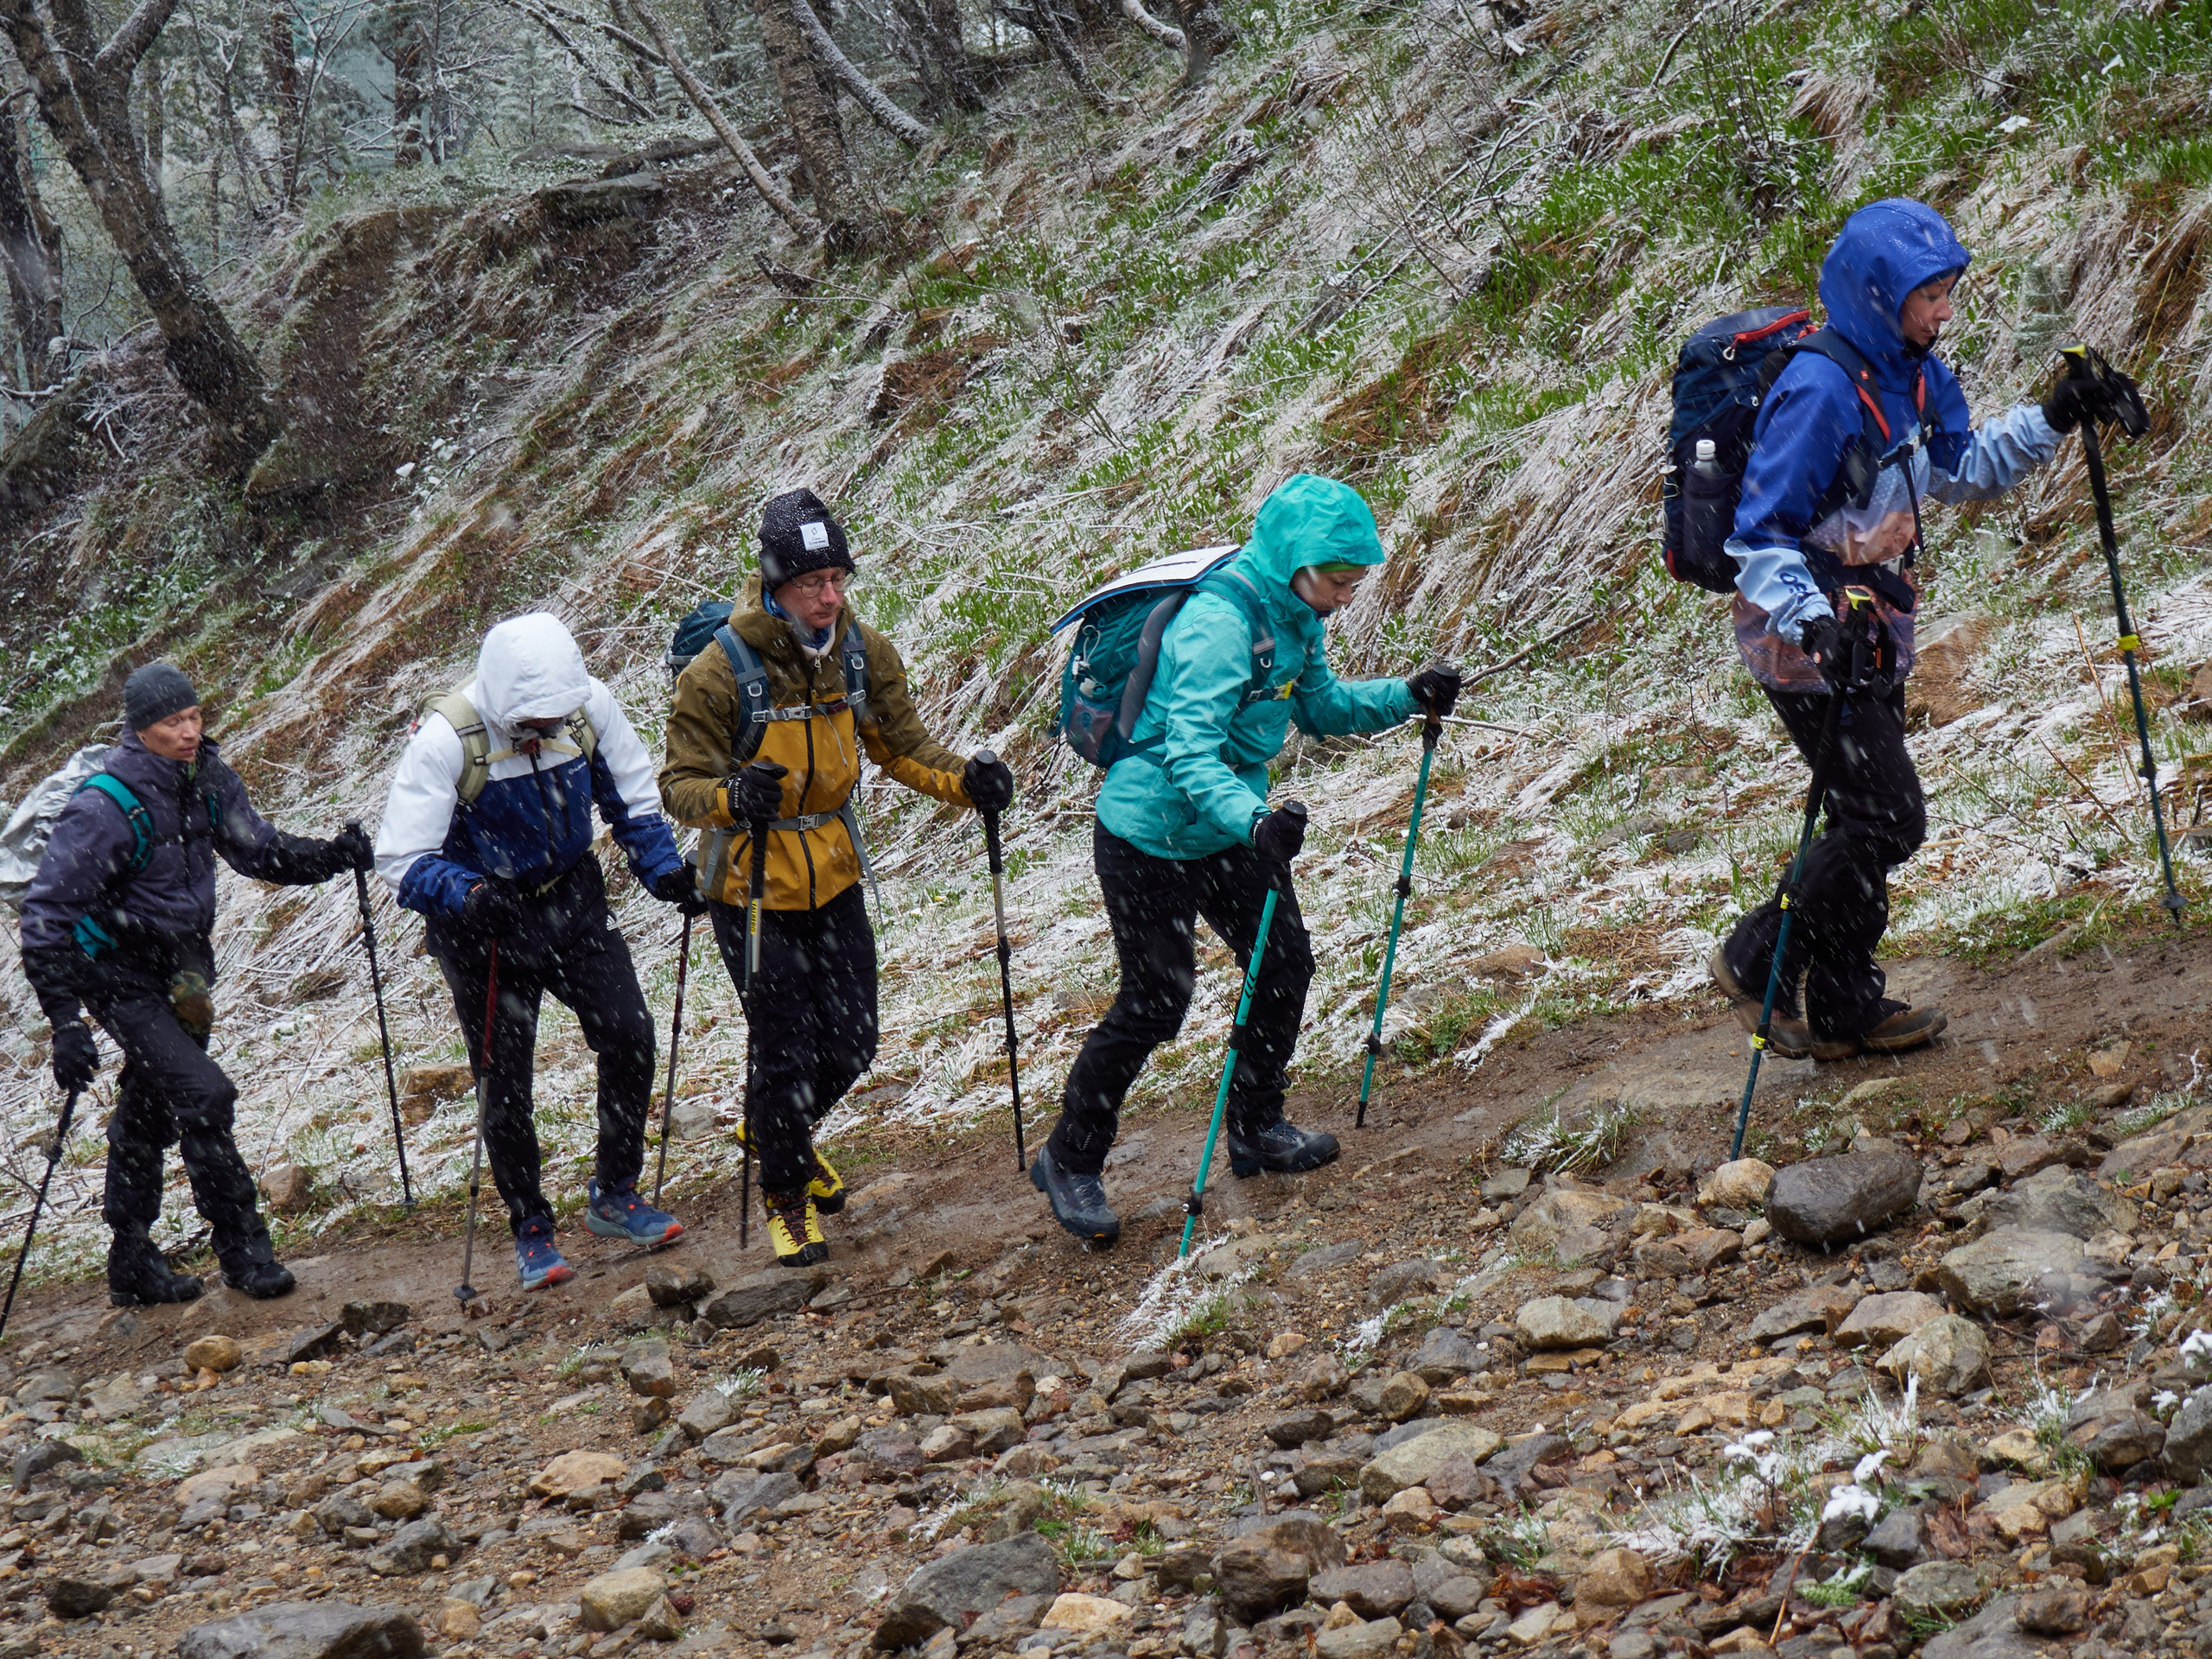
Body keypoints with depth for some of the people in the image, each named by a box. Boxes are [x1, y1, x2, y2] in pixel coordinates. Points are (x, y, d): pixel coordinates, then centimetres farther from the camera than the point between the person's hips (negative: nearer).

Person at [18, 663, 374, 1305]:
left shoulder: (206, 778, -5)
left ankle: (133, 1268, 30)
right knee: (203, 1095, -18)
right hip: (120, 978, -7)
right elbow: (46, 915, -24)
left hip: (180, 968, 7)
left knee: (149, 1110, 17)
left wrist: (332, 856, -15)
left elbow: (257, 848, 5)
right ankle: (243, 1250, -6)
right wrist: (65, 1022, -30)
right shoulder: (105, 807, -26)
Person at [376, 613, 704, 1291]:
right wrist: (467, 895, -42)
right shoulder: (446, 740, -28)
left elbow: (633, 801, 1)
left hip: (572, 900, 4)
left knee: (630, 1036, -3)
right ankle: (531, 1231, 18)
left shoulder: (590, 706, -15)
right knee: (503, 1081, 1)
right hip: (484, 921, -3)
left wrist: (664, 868, -14)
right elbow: (402, 859, -25)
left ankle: (614, 1196, 16)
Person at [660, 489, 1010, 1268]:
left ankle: (777, 1132, 43)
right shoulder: (719, 673, -21)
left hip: (833, 876, 5)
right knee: (785, 1049, -1)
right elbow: (680, 783, -18)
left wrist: (963, 780, -13)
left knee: (850, 1043, 12)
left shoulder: (862, 654, -5)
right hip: (751, 887, -5)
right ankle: (786, 1196, 22)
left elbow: (900, 742, 6)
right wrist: (732, 796, -40)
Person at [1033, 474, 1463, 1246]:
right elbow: (1191, 751, -37)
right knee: (1155, 1002, -5)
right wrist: (1253, 820, -53)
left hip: (1232, 828, 9)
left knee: (1285, 966, 11)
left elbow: (1321, 707, 16)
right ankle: (1068, 1162, 10)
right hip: (1151, 839, -9)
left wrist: (1408, 697, 2)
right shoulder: (1216, 623, -30)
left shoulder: (1292, 618, -1)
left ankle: (1255, 1130, 30)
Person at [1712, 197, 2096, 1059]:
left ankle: (1844, 1008, 23)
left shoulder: (1915, 375, 3)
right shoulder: (1819, 391, -25)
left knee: (1869, 820, 13)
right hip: (1807, 636, -9)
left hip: (1871, 627, 9)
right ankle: (1757, 960, 6)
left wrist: (2051, 421, 6)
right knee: (1887, 819, -9)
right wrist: (1809, 617, -39)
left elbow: (1964, 468, 20)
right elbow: (1761, 534, -24)